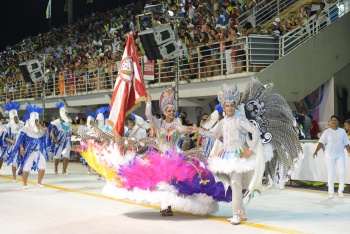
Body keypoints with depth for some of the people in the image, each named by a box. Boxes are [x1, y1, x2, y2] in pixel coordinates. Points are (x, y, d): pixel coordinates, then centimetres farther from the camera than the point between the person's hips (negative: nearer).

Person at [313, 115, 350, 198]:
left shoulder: (342, 131, 4)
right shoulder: (327, 132, -3)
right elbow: (321, 142, -12)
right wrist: (316, 151, -26)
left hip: (340, 155, 2)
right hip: (329, 155, -2)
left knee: (342, 173, -4)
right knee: (331, 174, 1)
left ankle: (340, 191, 15)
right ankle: (331, 193, 9)